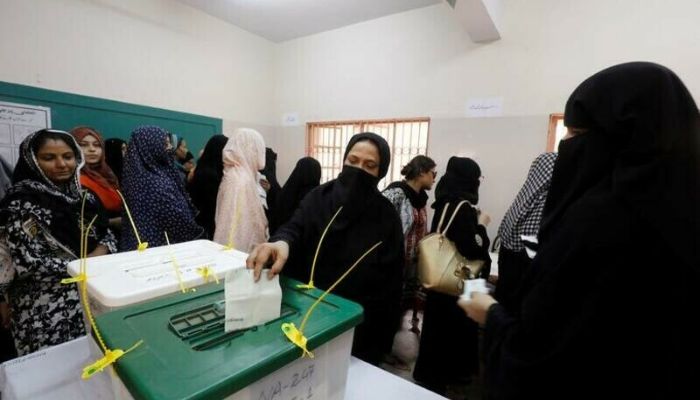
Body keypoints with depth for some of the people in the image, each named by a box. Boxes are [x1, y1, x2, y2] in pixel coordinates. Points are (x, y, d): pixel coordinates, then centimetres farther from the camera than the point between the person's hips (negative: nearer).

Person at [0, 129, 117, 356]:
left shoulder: (82, 195, 6)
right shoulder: (22, 203, -12)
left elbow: (107, 235, 8)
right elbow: (30, 264, -16)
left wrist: (99, 253, -12)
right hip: (49, 309, -5)